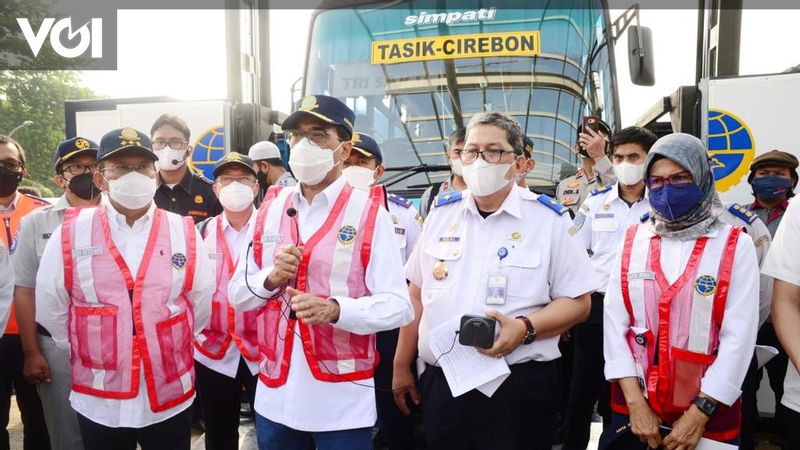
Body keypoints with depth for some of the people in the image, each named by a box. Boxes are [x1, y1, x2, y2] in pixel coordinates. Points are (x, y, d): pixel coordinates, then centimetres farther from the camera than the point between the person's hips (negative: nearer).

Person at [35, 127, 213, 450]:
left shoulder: (184, 233, -3)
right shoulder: (70, 233, -4)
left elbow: (202, 305, 3)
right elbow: (50, 309, 2)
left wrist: (170, 351, 10)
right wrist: (92, 354, 8)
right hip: (98, 402, 0)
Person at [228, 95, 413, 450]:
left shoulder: (368, 212, -8)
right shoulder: (271, 208, 5)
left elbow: (398, 305, -13)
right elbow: (237, 294, 6)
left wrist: (335, 309, -28)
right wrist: (272, 278, -13)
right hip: (275, 395, 4)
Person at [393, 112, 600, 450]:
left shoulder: (549, 219, -4)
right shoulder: (442, 213, 7)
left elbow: (578, 303, -3)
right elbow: (417, 295, 11)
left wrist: (525, 328, -21)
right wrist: (401, 367, 13)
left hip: (519, 387, -3)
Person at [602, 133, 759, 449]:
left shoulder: (735, 246, -5)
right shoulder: (632, 241, 0)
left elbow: (739, 336, -10)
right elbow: (614, 322, -4)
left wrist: (700, 413, -13)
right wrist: (635, 403, -10)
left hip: (708, 412, -1)